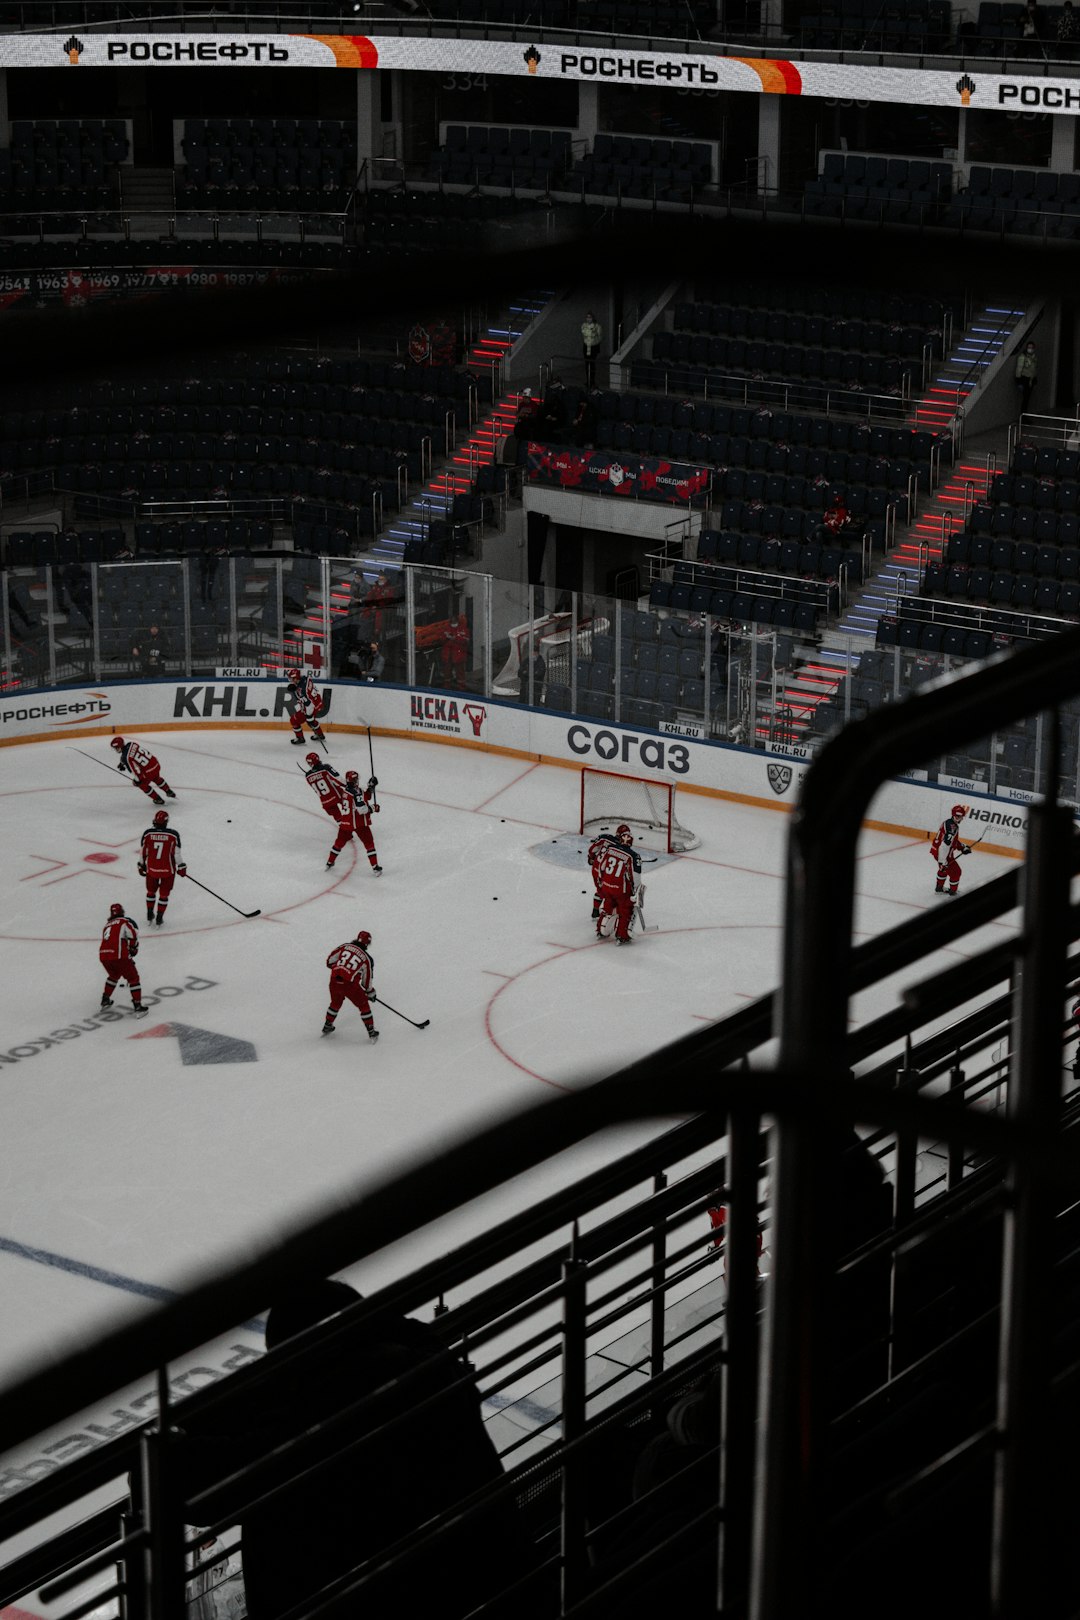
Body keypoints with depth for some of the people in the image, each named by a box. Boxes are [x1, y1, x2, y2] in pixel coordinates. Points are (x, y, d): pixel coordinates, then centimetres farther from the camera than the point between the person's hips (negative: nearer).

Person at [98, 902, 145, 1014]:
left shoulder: (107, 925, 26)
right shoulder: (125, 921, 6)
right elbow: (133, 934, -11)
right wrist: (133, 949, 7)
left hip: (103, 955, 6)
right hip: (118, 955, -6)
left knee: (114, 975, 33)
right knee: (133, 978, 6)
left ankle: (105, 1000, 37)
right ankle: (137, 1006, 0)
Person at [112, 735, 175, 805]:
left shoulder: (126, 757, -23)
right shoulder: (132, 744, -1)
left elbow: (135, 769, -19)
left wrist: (137, 779, -1)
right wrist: (123, 763, 23)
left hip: (148, 771, -7)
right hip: (155, 764, 7)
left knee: (142, 784, 24)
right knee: (157, 778, 38)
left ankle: (158, 799, 34)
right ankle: (169, 792, 56)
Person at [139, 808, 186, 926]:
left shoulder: (148, 833, -10)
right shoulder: (173, 834, -16)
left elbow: (142, 851, 0)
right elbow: (177, 853, -13)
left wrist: (141, 865, 15)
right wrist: (181, 867, 1)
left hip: (151, 869, 2)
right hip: (168, 870, -2)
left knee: (151, 891, 24)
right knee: (164, 894, 14)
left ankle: (149, 916, 34)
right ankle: (159, 919, 18)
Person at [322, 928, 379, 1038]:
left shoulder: (345, 946, 7)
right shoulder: (367, 958, 1)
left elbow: (329, 961, 12)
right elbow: (367, 978, 9)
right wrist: (370, 992, 25)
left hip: (334, 981, 4)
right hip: (350, 985, -4)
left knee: (335, 1003, 31)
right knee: (363, 1005, 15)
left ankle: (327, 1027, 45)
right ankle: (371, 1032, 16)